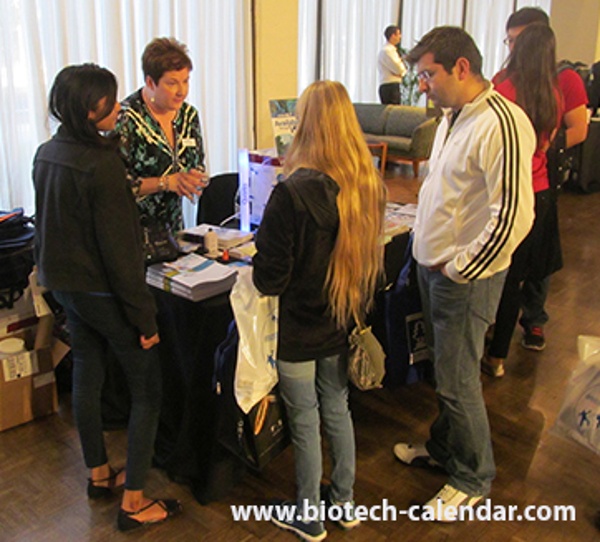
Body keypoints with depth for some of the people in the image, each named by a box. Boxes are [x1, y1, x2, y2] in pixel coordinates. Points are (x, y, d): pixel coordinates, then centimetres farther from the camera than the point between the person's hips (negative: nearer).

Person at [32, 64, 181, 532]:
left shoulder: (46, 154, 3)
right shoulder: (100, 164, -24)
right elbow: (119, 249, -23)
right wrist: (144, 316, -17)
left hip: (64, 284, 9)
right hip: (103, 291, -9)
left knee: (87, 378, 20)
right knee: (148, 390, 4)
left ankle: (99, 474, 38)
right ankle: (133, 502, 11)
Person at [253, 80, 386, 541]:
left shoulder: (292, 195, -26)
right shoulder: (370, 187, -5)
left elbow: (269, 278, -20)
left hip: (298, 330, -6)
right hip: (342, 325, 6)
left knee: (305, 421, 11)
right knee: (337, 409, 22)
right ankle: (344, 501, 40)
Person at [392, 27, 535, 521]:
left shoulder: (500, 124, -22)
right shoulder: (453, 118, 9)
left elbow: (513, 217, -27)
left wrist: (457, 269, -17)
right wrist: (431, 258, 12)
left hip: (465, 279, -9)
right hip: (434, 267, 9)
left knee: (458, 382, 3)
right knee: (444, 369, 22)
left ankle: (473, 479, 24)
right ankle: (443, 447, 42)